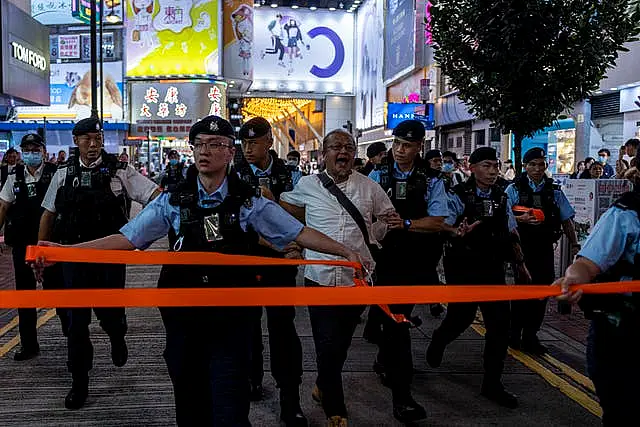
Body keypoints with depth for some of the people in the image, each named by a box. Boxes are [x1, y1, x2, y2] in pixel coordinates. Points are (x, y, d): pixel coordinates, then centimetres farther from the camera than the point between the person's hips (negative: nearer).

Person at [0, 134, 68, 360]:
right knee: (24, 291, 9)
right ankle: (28, 344, 19)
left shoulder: (54, 174, -4)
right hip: (22, 242, 4)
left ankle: (68, 325, 27)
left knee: (55, 286, 2)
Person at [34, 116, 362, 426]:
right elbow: (127, 238, -2)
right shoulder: (172, 201, 2)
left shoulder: (250, 203, 0)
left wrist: (345, 252, -11)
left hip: (232, 321, -2)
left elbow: (299, 233, -2)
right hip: (184, 318, 2)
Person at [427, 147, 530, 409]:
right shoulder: (458, 196, -10)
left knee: (500, 324, 2)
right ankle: (438, 341, 44)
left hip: (493, 269, 5)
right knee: (461, 317, 7)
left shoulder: (501, 197, 6)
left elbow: (512, 232, 15)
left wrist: (520, 263, 18)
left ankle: (492, 384, 15)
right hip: (463, 269, -4)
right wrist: (458, 233, -38)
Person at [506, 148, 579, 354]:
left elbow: (567, 220, 12)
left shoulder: (555, 191, 9)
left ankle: (530, 335, 19)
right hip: (521, 247, -3)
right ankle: (514, 334, 15)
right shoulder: (514, 189, 0)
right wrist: (521, 219, -21)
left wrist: (574, 245, 6)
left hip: (545, 248, 3)